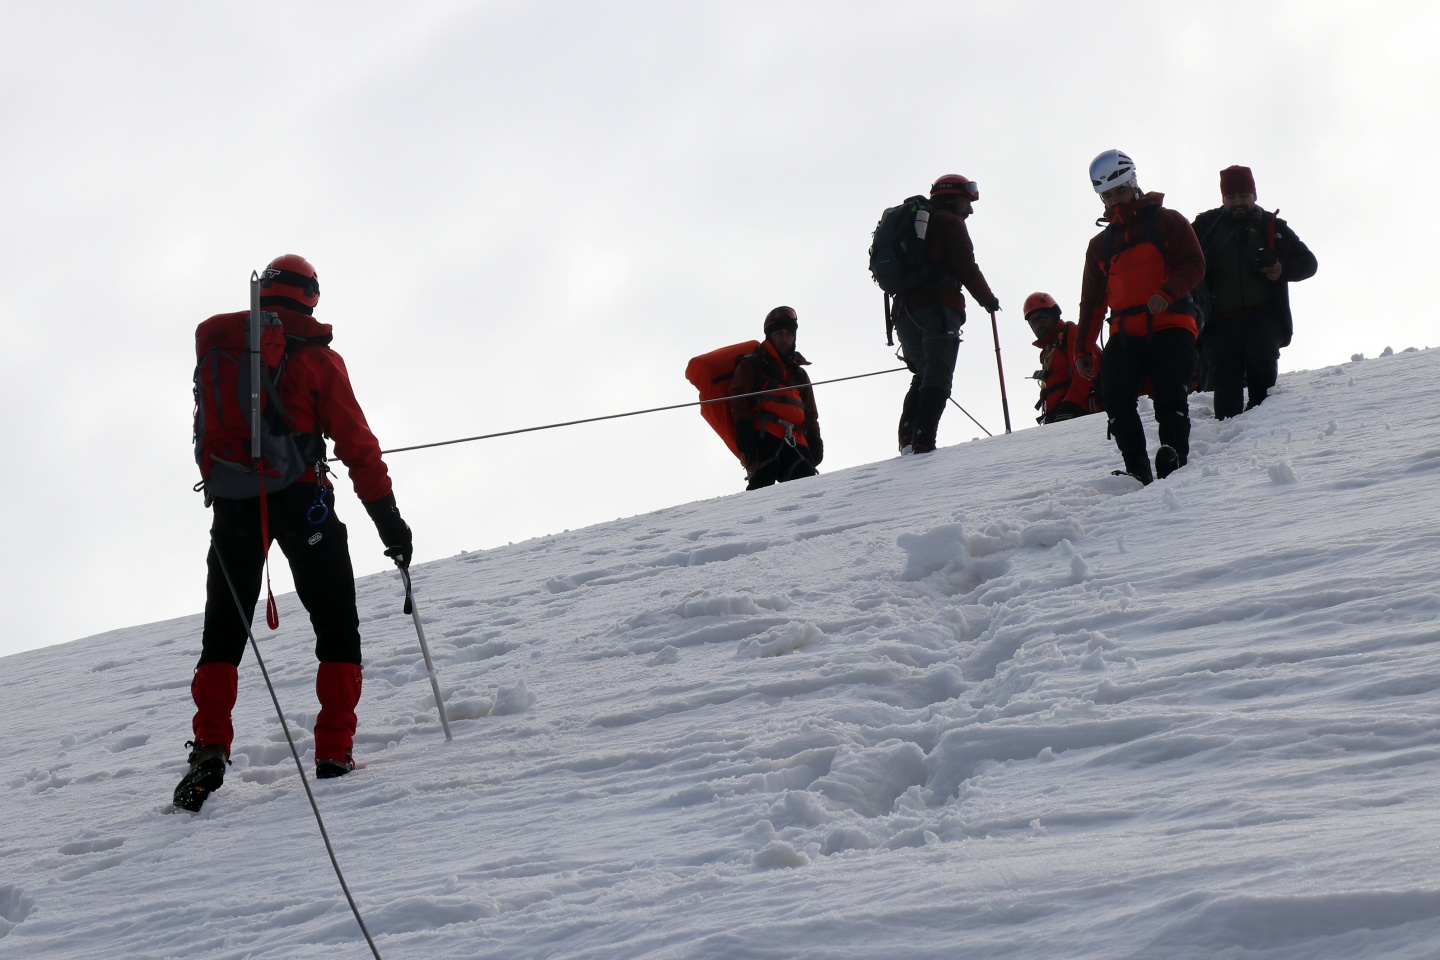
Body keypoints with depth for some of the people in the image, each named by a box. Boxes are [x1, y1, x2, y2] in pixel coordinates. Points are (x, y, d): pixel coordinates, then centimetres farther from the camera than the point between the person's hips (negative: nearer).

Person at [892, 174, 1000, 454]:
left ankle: (907, 439, -3)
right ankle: (923, 441, -29)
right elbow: (965, 266, -6)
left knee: (923, 376, 15)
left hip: (904, 308, 8)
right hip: (938, 306, -8)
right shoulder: (949, 222, 5)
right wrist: (987, 299, 9)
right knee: (937, 378, -14)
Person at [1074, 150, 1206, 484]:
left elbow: (1194, 265, -1)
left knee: (1170, 398, -15)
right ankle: (1138, 471, -16)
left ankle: (1174, 455, -24)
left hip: (1170, 327, -3)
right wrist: (1083, 349, 17)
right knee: (1115, 397, -15)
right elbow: (1092, 300, 24)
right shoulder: (1100, 244, 23)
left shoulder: (1167, 222, 9)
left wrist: (1167, 293, -20)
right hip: (1125, 335, 4)